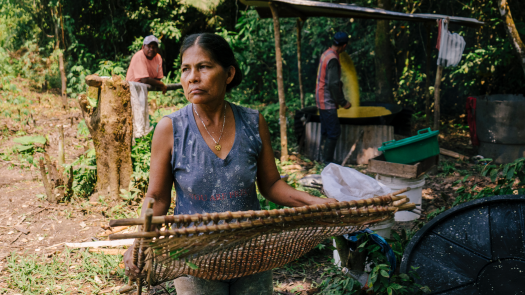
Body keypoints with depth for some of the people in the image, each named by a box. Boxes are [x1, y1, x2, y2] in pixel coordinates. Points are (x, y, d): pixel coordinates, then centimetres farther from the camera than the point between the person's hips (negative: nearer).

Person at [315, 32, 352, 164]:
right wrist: (343, 102, -16)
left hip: (322, 101, 10)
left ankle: (324, 159, 21)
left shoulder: (326, 54, 11)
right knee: (334, 132, -6)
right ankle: (328, 161, -2)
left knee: (326, 131, 15)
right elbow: (333, 84, -24)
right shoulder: (333, 59, -20)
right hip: (328, 103, -10)